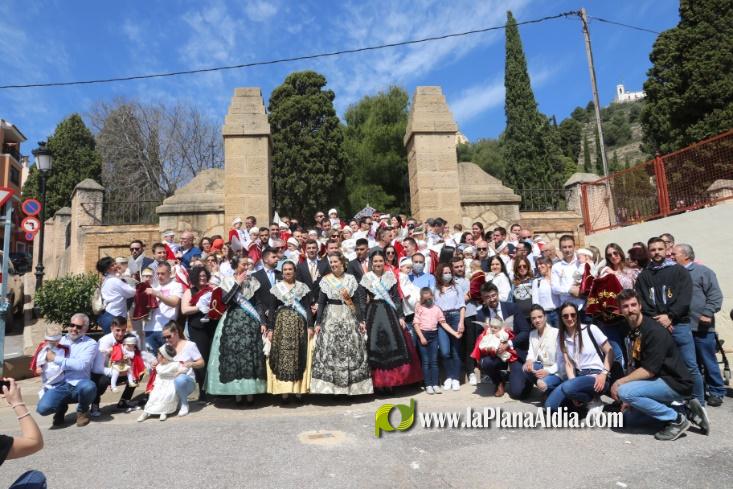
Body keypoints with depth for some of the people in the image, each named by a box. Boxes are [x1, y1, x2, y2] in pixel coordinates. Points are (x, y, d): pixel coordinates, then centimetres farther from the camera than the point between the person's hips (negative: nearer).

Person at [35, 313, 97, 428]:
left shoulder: (90, 344, 1)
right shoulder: (62, 340, 16)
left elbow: (81, 364, -15)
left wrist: (55, 358, -11)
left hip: (79, 384, -2)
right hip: (60, 385, 3)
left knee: (88, 387, -37)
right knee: (43, 408, -26)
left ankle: (83, 411, -1)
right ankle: (61, 407, 14)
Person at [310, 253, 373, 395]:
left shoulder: (351, 279, 5)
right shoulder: (325, 280, 1)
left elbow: (355, 302, 6)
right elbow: (321, 303, 0)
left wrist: (360, 321, 2)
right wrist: (318, 323, -5)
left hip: (349, 318, 2)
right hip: (331, 319, -1)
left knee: (352, 351, 2)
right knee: (329, 352, -4)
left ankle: (353, 387, 12)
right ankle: (329, 388, 5)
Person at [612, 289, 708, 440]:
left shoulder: (654, 331, -21)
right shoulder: (633, 331, 7)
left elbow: (649, 370, -24)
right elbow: (635, 366, 8)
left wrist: (620, 382, -17)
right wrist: (629, 400, 3)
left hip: (676, 383, -9)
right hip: (659, 381, 9)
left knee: (624, 391, -27)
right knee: (628, 418, 9)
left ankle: (676, 420, -9)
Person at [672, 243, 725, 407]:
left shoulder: (702, 271, -2)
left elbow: (715, 295, -9)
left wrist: (707, 313, -17)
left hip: (700, 327, -5)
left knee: (708, 361, 4)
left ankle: (716, 392, 17)